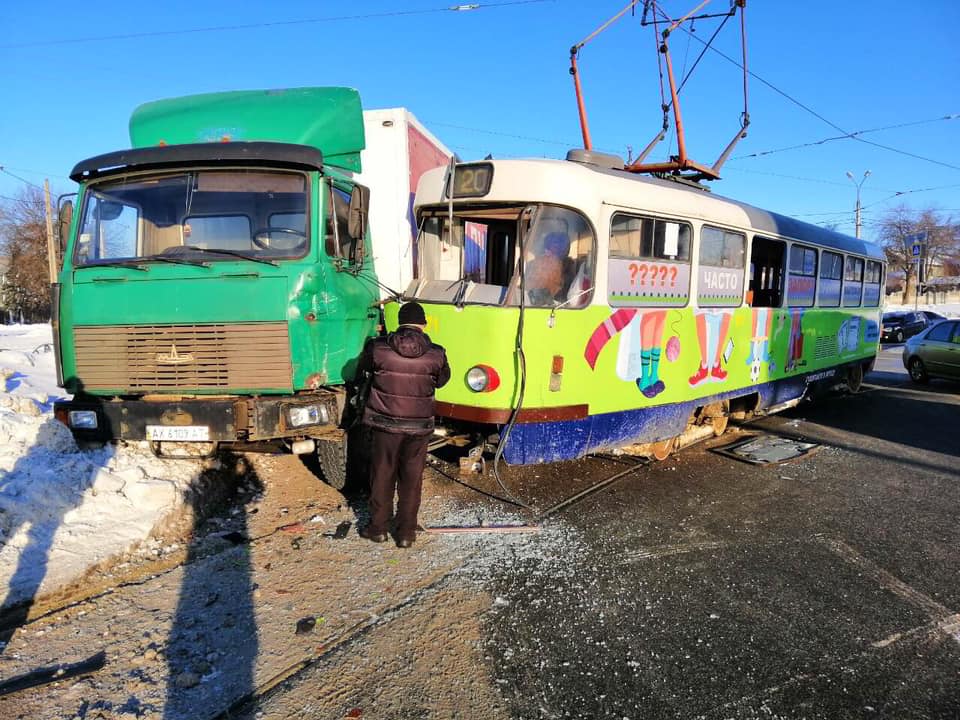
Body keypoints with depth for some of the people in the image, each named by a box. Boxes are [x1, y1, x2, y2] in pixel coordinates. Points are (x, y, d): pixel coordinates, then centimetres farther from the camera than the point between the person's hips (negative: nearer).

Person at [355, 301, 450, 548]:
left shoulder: (378, 348, -10)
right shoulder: (436, 354, -10)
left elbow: (363, 367, 10)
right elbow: (442, 380, 9)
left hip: (384, 423, 0)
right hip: (419, 426, 0)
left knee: (382, 475, 15)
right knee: (411, 479, 12)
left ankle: (378, 527, 25)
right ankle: (406, 533, 19)